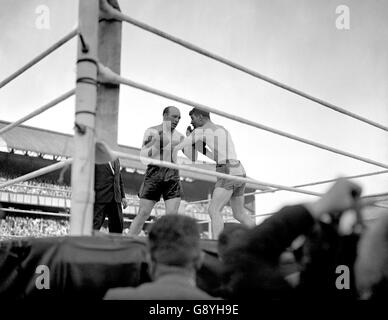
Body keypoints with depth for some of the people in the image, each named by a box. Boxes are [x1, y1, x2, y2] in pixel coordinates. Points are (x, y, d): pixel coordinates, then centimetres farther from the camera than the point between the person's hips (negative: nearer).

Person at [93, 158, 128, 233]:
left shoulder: (116, 160, 20)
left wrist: (123, 196, 14)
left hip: (115, 197, 6)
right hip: (100, 196, -6)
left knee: (118, 224, 4)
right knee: (96, 223, -8)